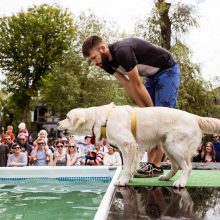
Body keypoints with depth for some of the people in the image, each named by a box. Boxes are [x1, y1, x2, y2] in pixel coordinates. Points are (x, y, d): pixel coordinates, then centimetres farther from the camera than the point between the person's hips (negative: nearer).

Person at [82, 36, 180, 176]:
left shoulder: (122, 51, -34)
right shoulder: (106, 62, -7)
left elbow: (137, 85, -26)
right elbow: (128, 85, -8)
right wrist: (145, 109, -13)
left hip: (168, 71, -8)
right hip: (152, 75, 8)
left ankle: (156, 166, -11)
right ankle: (150, 163, 4)